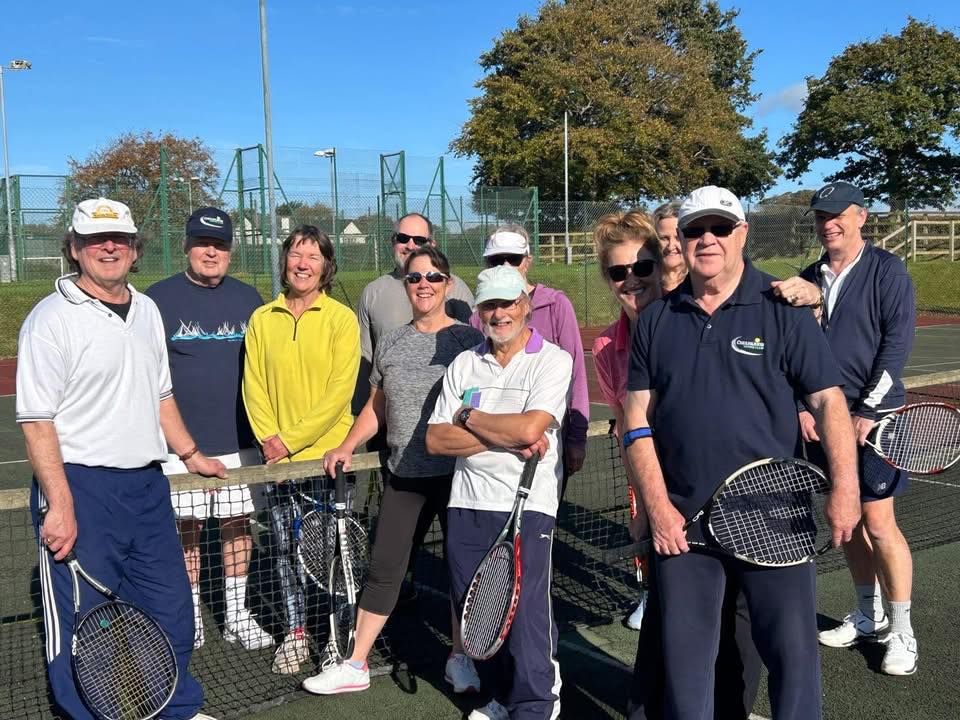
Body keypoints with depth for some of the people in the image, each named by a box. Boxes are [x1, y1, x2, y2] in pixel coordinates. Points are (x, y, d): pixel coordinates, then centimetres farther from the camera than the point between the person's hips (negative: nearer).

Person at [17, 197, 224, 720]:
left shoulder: (147, 310, 11)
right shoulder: (52, 318, -11)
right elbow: (36, 420, -15)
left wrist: (189, 453, 22)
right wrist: (60, 505, -20)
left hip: (148, 483, 7)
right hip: (81, 488, -7)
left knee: (170, 608, 16)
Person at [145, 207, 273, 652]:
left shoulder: (248, 299, 8)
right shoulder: (158, 298, -2)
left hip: (240, 440, 3)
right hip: (180, 444, -3)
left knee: (237, 524, 8)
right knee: (185, 528, 4)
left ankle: (237, 615, 21)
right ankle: (190, 618, 19)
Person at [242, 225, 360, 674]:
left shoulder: (341, 318, -4)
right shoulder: (262, 319, 6)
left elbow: (339, 392, -10)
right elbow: (254, 385, 5)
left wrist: (292, 439, -12)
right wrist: (269, 437, -8)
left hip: (327, 452, -3)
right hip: (276, 457, 3)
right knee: (286, 549, 11)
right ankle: (295, 632, 25)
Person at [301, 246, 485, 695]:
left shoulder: (469, 339, -4)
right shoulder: (389, 345, 8)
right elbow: (376, 408, 17)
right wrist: (348, 447, 6)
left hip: (456, 471, -3)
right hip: (403, 473, 3)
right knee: (383, 568, 8)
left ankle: (459, 659, 28)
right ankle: (355, 665, 19)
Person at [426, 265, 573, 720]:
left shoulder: (553, 361, -4)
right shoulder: (464, 364, 9)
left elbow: (529, 428, -19)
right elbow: (436, 440, 0)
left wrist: (468, 416, -4)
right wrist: (505, 439, -11)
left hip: (528, 505, -5)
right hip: (466, 506, 5)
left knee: (526, 617, -4)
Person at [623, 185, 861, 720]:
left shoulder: (782, 310, -2)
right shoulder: (657, 320, 5)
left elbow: (829, 400, -6)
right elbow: (638, 421, 4)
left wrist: (845, 488, -18)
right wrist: (658, 507, -4)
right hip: (681, 522, 3)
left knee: (793, 649, 3)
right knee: (684, 653, 12)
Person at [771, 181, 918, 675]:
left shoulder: (886, 270, -5)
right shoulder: (809, 279, 10)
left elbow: (898, 342, -11)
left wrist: (867, 411, -16)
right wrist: (801, 407, -1)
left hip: (873, 417, -5)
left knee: (877, 521, -5)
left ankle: (901, 632, 10)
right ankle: (868, 615, 28)